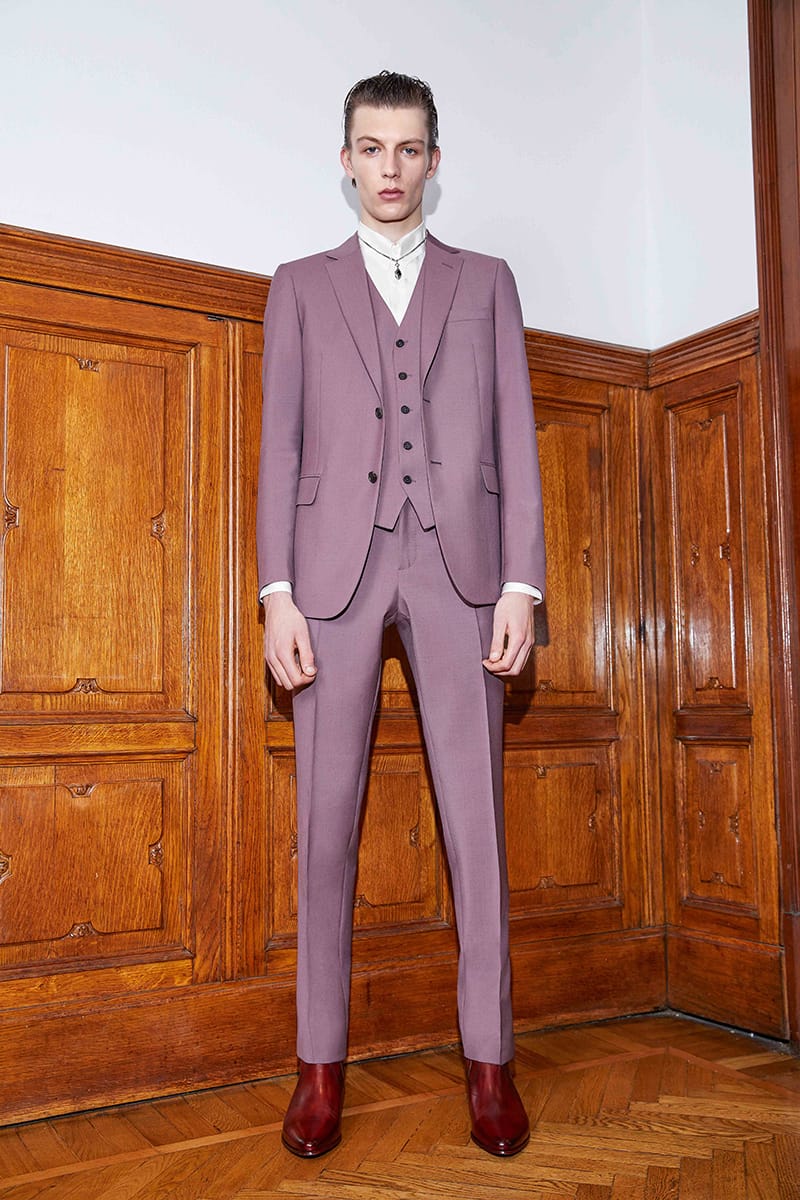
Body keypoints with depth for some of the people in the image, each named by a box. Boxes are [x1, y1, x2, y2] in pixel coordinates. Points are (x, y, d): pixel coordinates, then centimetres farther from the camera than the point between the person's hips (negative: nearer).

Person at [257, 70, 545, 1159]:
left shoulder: (486, 283, 18)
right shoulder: (301, 287, 17)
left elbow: (516, 437, 9)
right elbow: (281, 443, 8)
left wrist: (521, 584, -3)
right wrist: (278, 593, -4)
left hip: (460, 564, 0)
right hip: (337, 561, 0)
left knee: (476, 816, -1)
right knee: (325, 818, 1)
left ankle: (489, 1058, 12)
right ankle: (322, 1061, 12)